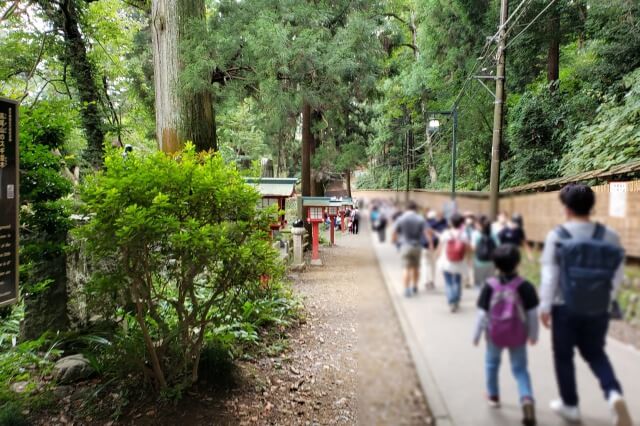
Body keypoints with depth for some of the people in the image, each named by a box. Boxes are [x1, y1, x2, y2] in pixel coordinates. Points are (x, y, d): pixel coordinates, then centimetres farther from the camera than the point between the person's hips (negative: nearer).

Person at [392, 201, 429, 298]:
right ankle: (414, 287, 28)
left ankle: (407, 289, -9)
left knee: (407, 268, 0)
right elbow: (426, 232, -10)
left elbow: (394, 234, -2)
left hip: (405, 246, -1)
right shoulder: (420, 219, -2)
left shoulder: (400, 219, -1)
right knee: (416, 267, 17)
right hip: (417, 246, 1)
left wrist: (395, 242, 15)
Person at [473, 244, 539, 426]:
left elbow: (482, 313, -10)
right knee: (520, 369, 12)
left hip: (495, 334, 0)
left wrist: (476, 335, 0)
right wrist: (533, 334, 9)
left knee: (492, 363, 23)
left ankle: (493, 396, 37)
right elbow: (532, 313, -5)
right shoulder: (525, 286, -11)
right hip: (517, 335, 0)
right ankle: (527, 398, -9)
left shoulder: (490, 285, -13)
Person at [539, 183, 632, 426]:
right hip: (598, 309, 3)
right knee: (595, 353, 22)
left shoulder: (556, 236, -11)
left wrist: (544, 307, -2)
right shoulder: (610, 236, -3)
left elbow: (549, 276, -10)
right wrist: (607, 300, 16)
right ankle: (614, 394, -1)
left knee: (563, 356, 15)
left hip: (565, 307, -3)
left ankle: (570, 405, 25)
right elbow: (617, 275, 2)